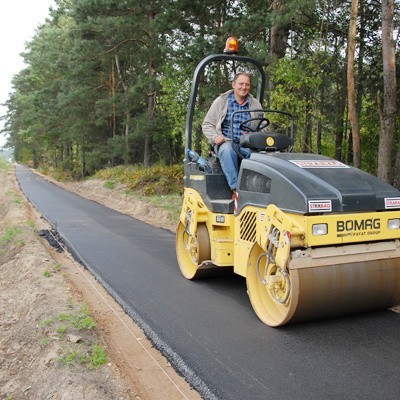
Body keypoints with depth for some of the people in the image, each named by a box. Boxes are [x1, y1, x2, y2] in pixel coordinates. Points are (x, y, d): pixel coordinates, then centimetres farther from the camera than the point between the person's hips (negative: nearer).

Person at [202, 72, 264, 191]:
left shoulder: (255, 104, 18)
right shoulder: (220, 101, 11)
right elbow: (207, 124, 11)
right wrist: (215, 137, -9)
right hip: (226, 142, -2)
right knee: (227, 150, -39)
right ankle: (236, 189, -42)